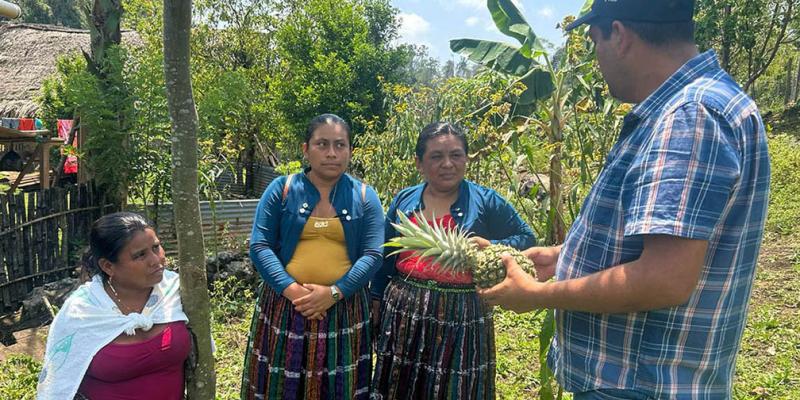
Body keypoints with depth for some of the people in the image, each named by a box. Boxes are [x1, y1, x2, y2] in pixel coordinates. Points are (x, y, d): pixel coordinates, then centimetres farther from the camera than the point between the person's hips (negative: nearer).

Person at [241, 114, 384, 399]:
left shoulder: (365, 197, 4)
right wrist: (292, 290, -17)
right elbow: (259, 246, -4)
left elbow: (373, 255, -4)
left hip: (344, 310, 1)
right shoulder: (281, 189, 2)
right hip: (284, 306, 0)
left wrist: (334, 292, -17)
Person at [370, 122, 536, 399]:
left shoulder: (486, 201, -2)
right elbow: (385, 255, 14)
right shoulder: (404, 200, 7)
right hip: (404, 311, 3)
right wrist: (376, 301, 14)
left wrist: (489, 247, -15)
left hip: (462, 315, -3)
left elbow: (527, 240, 2)